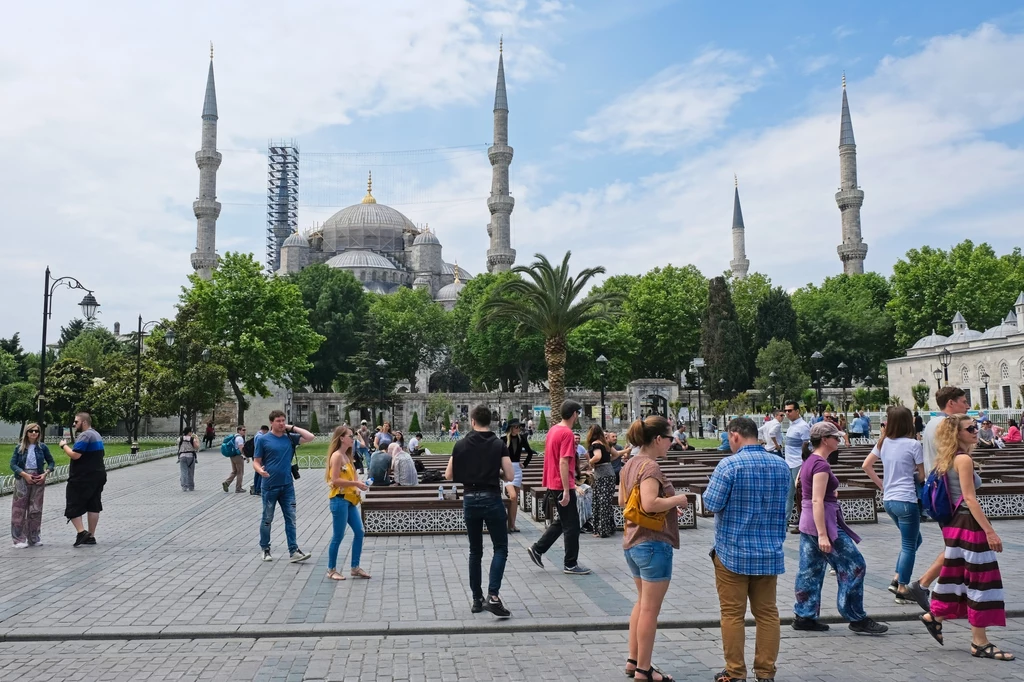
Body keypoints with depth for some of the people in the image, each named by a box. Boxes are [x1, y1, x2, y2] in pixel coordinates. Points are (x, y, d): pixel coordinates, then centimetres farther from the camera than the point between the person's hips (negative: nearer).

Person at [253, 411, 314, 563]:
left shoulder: (290, 438, 5)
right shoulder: (263, 440, -4)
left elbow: (310, 437, -1)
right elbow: (256, 462, -3)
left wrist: (292, 428, -3)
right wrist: (260, 470, -25)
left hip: (287, 486, 3)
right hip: (270, 486, -3)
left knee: (290, 519, 1)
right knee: (267, 519, 9)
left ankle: (293, 551, 3)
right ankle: (265, 549, 25)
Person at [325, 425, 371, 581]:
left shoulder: (346, 456, 14)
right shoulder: (337, 456, -13)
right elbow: (335, 480, -20)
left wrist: (359, 484, 0)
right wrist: (356, 483, -20)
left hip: (349, 499, 9)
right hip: (339, 499, -9)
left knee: (359, 532, 7)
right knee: (338, 536, -1)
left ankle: (355, 568, 15)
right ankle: (331, 570, 12)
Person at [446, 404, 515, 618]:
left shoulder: (461, 445, 1)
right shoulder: (499, 444, -4)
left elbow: (449, 475, 4)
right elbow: (509, 476, -6)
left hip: (470, 500, 3)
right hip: (491, 499, -3)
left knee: (475, 551, 13)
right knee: (500, 548, 4)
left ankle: (477, 599, 17)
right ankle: (493, 595, -11)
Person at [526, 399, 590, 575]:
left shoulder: (553, 430, 10)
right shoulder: (567, 433, -18)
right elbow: (563, 463, -23)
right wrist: (566, 491, -22)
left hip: (552, 484, 9)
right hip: (563, 486, -9)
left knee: (562, 521, 20)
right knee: (571, 525, 1)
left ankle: (537, 549, 18)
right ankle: (570, 564, 9)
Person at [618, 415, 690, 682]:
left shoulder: (630, 464, 8)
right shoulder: (651, 466, -20)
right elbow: (650, 504, -32)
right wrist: (677, 499, -16)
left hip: (632, 542, 10)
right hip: (653, 543, -10)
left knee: (642, 602, 21)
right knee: (650, 609, 2)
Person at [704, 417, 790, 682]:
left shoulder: (729, 465, -16)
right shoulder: (781, 465, 3)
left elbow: (712, 505, -14)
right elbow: (783, 506, 15)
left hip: (733, 552, -5)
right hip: (770, 551, 5)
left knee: (733, 614, 4)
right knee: (767, 613, 12)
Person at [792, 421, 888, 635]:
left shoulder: (809, 461, 12)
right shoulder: (821, 465, -18)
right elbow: (817, 501, -23)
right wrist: (822, 535, -25)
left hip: (807, 523, 10)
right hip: (823, 522, -10)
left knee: (810, 570, 12)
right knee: (854, 566, 1)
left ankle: (803, 617, 16)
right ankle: (857, 619, 8)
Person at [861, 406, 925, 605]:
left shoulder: (884, 443, 7)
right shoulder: (914, 444, -11)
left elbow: (866, 466, 11)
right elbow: (922, 475, -6)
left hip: (888, 500, 7)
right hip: (906, 501, -7)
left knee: (914, 540, 23)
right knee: (909, 546, 6)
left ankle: (897, 580, 18)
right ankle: (902, 590, 11)